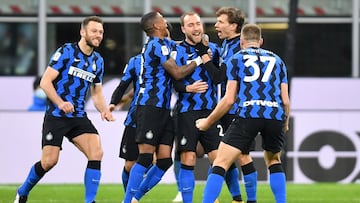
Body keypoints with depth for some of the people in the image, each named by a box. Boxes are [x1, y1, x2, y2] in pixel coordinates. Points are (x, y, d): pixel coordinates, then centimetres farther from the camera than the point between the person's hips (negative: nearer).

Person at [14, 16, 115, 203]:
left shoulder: (98, 61, 12)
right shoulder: (66, 52, -8)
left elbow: (97, 93, 19)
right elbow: (45, 82, -11)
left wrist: (104, 110, -3)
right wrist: (60, 103, -26)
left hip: (79, 117, 5)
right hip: (56, 116, -5)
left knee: (96, 153, -17)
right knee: (49, 161, -8)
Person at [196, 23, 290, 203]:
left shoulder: (236, 59, 15)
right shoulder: (276, 60, 23)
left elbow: (229, 99, 8)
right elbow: (285, 100, 17)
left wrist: (208, 121, 20)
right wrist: (285, 124, 36)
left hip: (248, 115, -3)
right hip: (275, 117, 3)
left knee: (220, 163, -3)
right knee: (274, 161, 27)